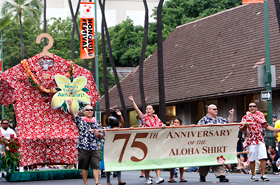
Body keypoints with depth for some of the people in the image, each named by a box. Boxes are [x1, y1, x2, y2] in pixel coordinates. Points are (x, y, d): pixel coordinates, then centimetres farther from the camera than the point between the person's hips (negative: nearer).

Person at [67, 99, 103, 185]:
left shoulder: (96, 123, 16)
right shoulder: (80, 121, 7)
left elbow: (101, 136, 18)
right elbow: (73, 114, -10)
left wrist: (98, 134, -5)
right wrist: (70, 105, -25)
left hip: (94, 148, 2)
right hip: (83, 147, -2)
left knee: (96, 165, -8)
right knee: (84, 167, 3)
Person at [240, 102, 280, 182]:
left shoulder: (261, 116, 14)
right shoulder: (245, 117, 4)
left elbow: (266, 126, 18)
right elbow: (241, 129, 2)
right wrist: (245, 125, -19)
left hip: (260, 140, 3)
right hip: (251, 140, -3)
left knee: (263, 158, -6)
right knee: (252, 159, -1)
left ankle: (263, 175, -1)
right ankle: (253, 176, 10)